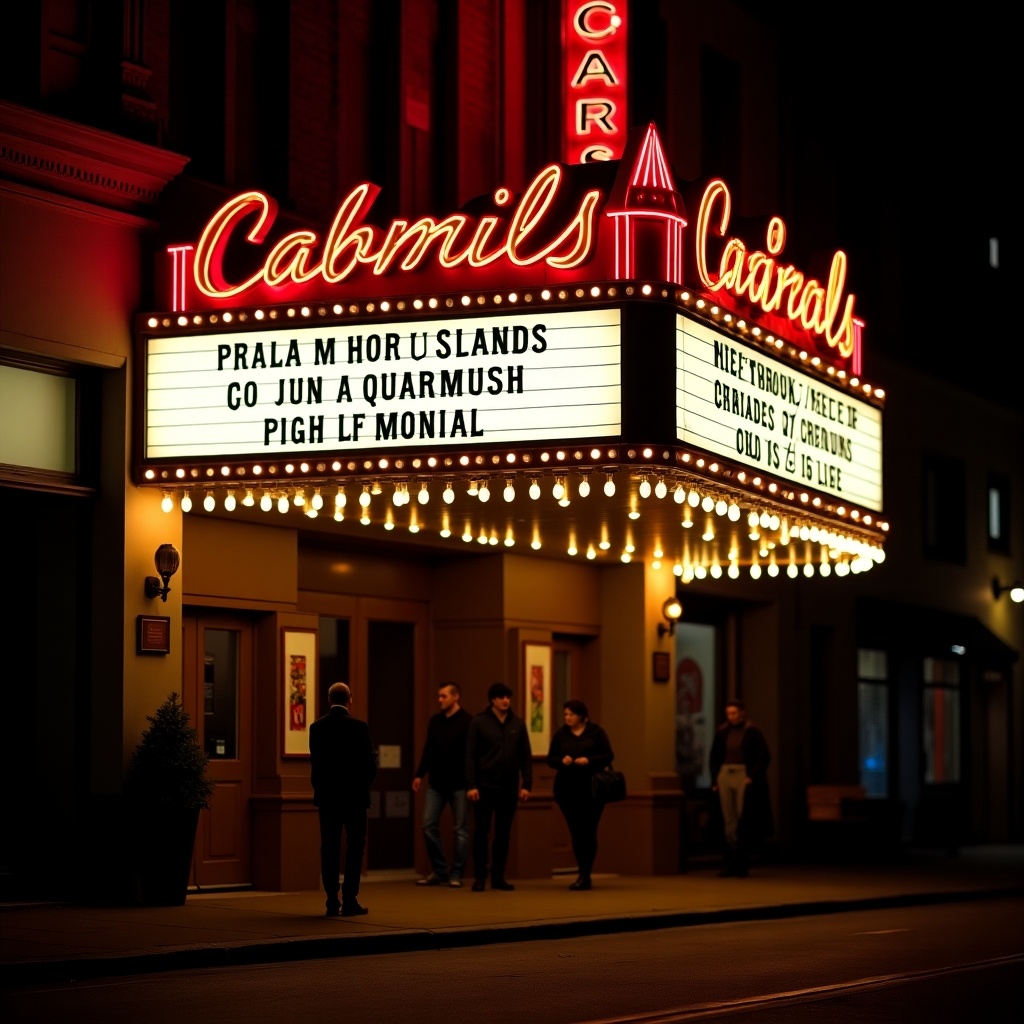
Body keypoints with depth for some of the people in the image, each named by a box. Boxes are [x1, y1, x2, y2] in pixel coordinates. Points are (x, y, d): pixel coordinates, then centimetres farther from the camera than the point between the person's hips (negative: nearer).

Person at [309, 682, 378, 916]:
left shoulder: (317, 727, -1)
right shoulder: (359, 727, -10)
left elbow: (314, 763, 2)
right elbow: (370, 764, -8)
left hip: (327, 796, 3)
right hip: (354, 796, -3)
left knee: (329, 848, 6)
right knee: (355, 847, 3)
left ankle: (332, 902, 3)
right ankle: (349, 901, -2)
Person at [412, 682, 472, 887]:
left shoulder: (467, 721, -7)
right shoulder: (434, 721, 10)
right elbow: (428, 750, 16)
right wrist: (420, 774, 9)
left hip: (458, 784, -5)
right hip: (436, 783, 5)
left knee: (460, 829, 1)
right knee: (429, 826, 0)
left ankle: (456, 874, 7)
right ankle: (439, 871, 11)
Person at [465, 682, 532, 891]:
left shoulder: (517, 723, 6)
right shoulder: (479, 722, -3)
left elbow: (525, 756, 8)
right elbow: (470, 755, -5)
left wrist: (526, 784, 1)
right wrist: (471, 785, -11)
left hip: (509, 787, 3)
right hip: (485, 786, -3)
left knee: (503, 833, 7)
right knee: (481, 831, 0)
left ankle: (498, 876, 14)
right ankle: (480, 877, 7)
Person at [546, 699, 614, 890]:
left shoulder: (596, 732, 0)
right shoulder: (560, 735, 6)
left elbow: (608, 756, -1)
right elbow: (550, 759, 8)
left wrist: (589, 760, -17)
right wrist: (562, 761, -13)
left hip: (592, 789, -2)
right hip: (567, 789, 2)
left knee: (588, 831, -6)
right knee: (576, 832, 2)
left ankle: (585, 875, -3)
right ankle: (584, 876, 10)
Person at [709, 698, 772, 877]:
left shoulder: (752, 732, -3)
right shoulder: (722, 732, 9)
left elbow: (764, 757, -4)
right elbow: (714, 757, 17)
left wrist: (753, 777, -11)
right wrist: (715, 779, 8)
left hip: (744, 777, -4)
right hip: (725, 775, 4)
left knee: (743, 822, -6)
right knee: (729, 822, 3)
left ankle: (741, 864, -5)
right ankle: (730, 863, 5)